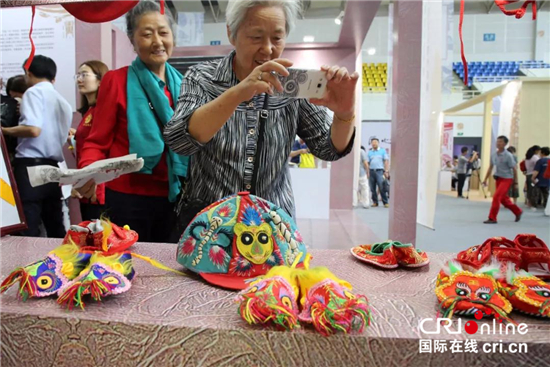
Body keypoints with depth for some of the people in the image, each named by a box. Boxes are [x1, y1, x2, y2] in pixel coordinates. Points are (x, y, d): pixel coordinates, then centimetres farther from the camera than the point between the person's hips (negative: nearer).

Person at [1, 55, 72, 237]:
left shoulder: (34, 92, -3)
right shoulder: (64, 103, 19)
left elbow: (33, 129, -18)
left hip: (30, 166, -7)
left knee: (28, 230, -4)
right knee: (56, 229, 11)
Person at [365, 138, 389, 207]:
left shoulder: (383, 151, 7)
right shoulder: (369, 152, 14)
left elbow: (386, 161, 3)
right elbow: (367, 163, 12)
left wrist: (386, 171, -6)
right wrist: (367, 172, 3)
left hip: (379, 171, -3)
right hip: (371, 171, 3)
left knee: (382, 188, -11)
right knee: (372, 188, 3)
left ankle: (385, 202, -5)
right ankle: (375, 202, 12)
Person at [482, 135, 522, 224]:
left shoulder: (508, 156, -13)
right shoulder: (494, 155, 4)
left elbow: (514, 169, -8)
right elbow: (490, 168, 13)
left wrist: (516, 182, -7)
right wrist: (485, 179, 11)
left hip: (507, 179, -7)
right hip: (498, 179, 7)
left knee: (496, 197, -15)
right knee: (503, 199, 15)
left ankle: (492, 218, -8)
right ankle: (518, 212, 38)